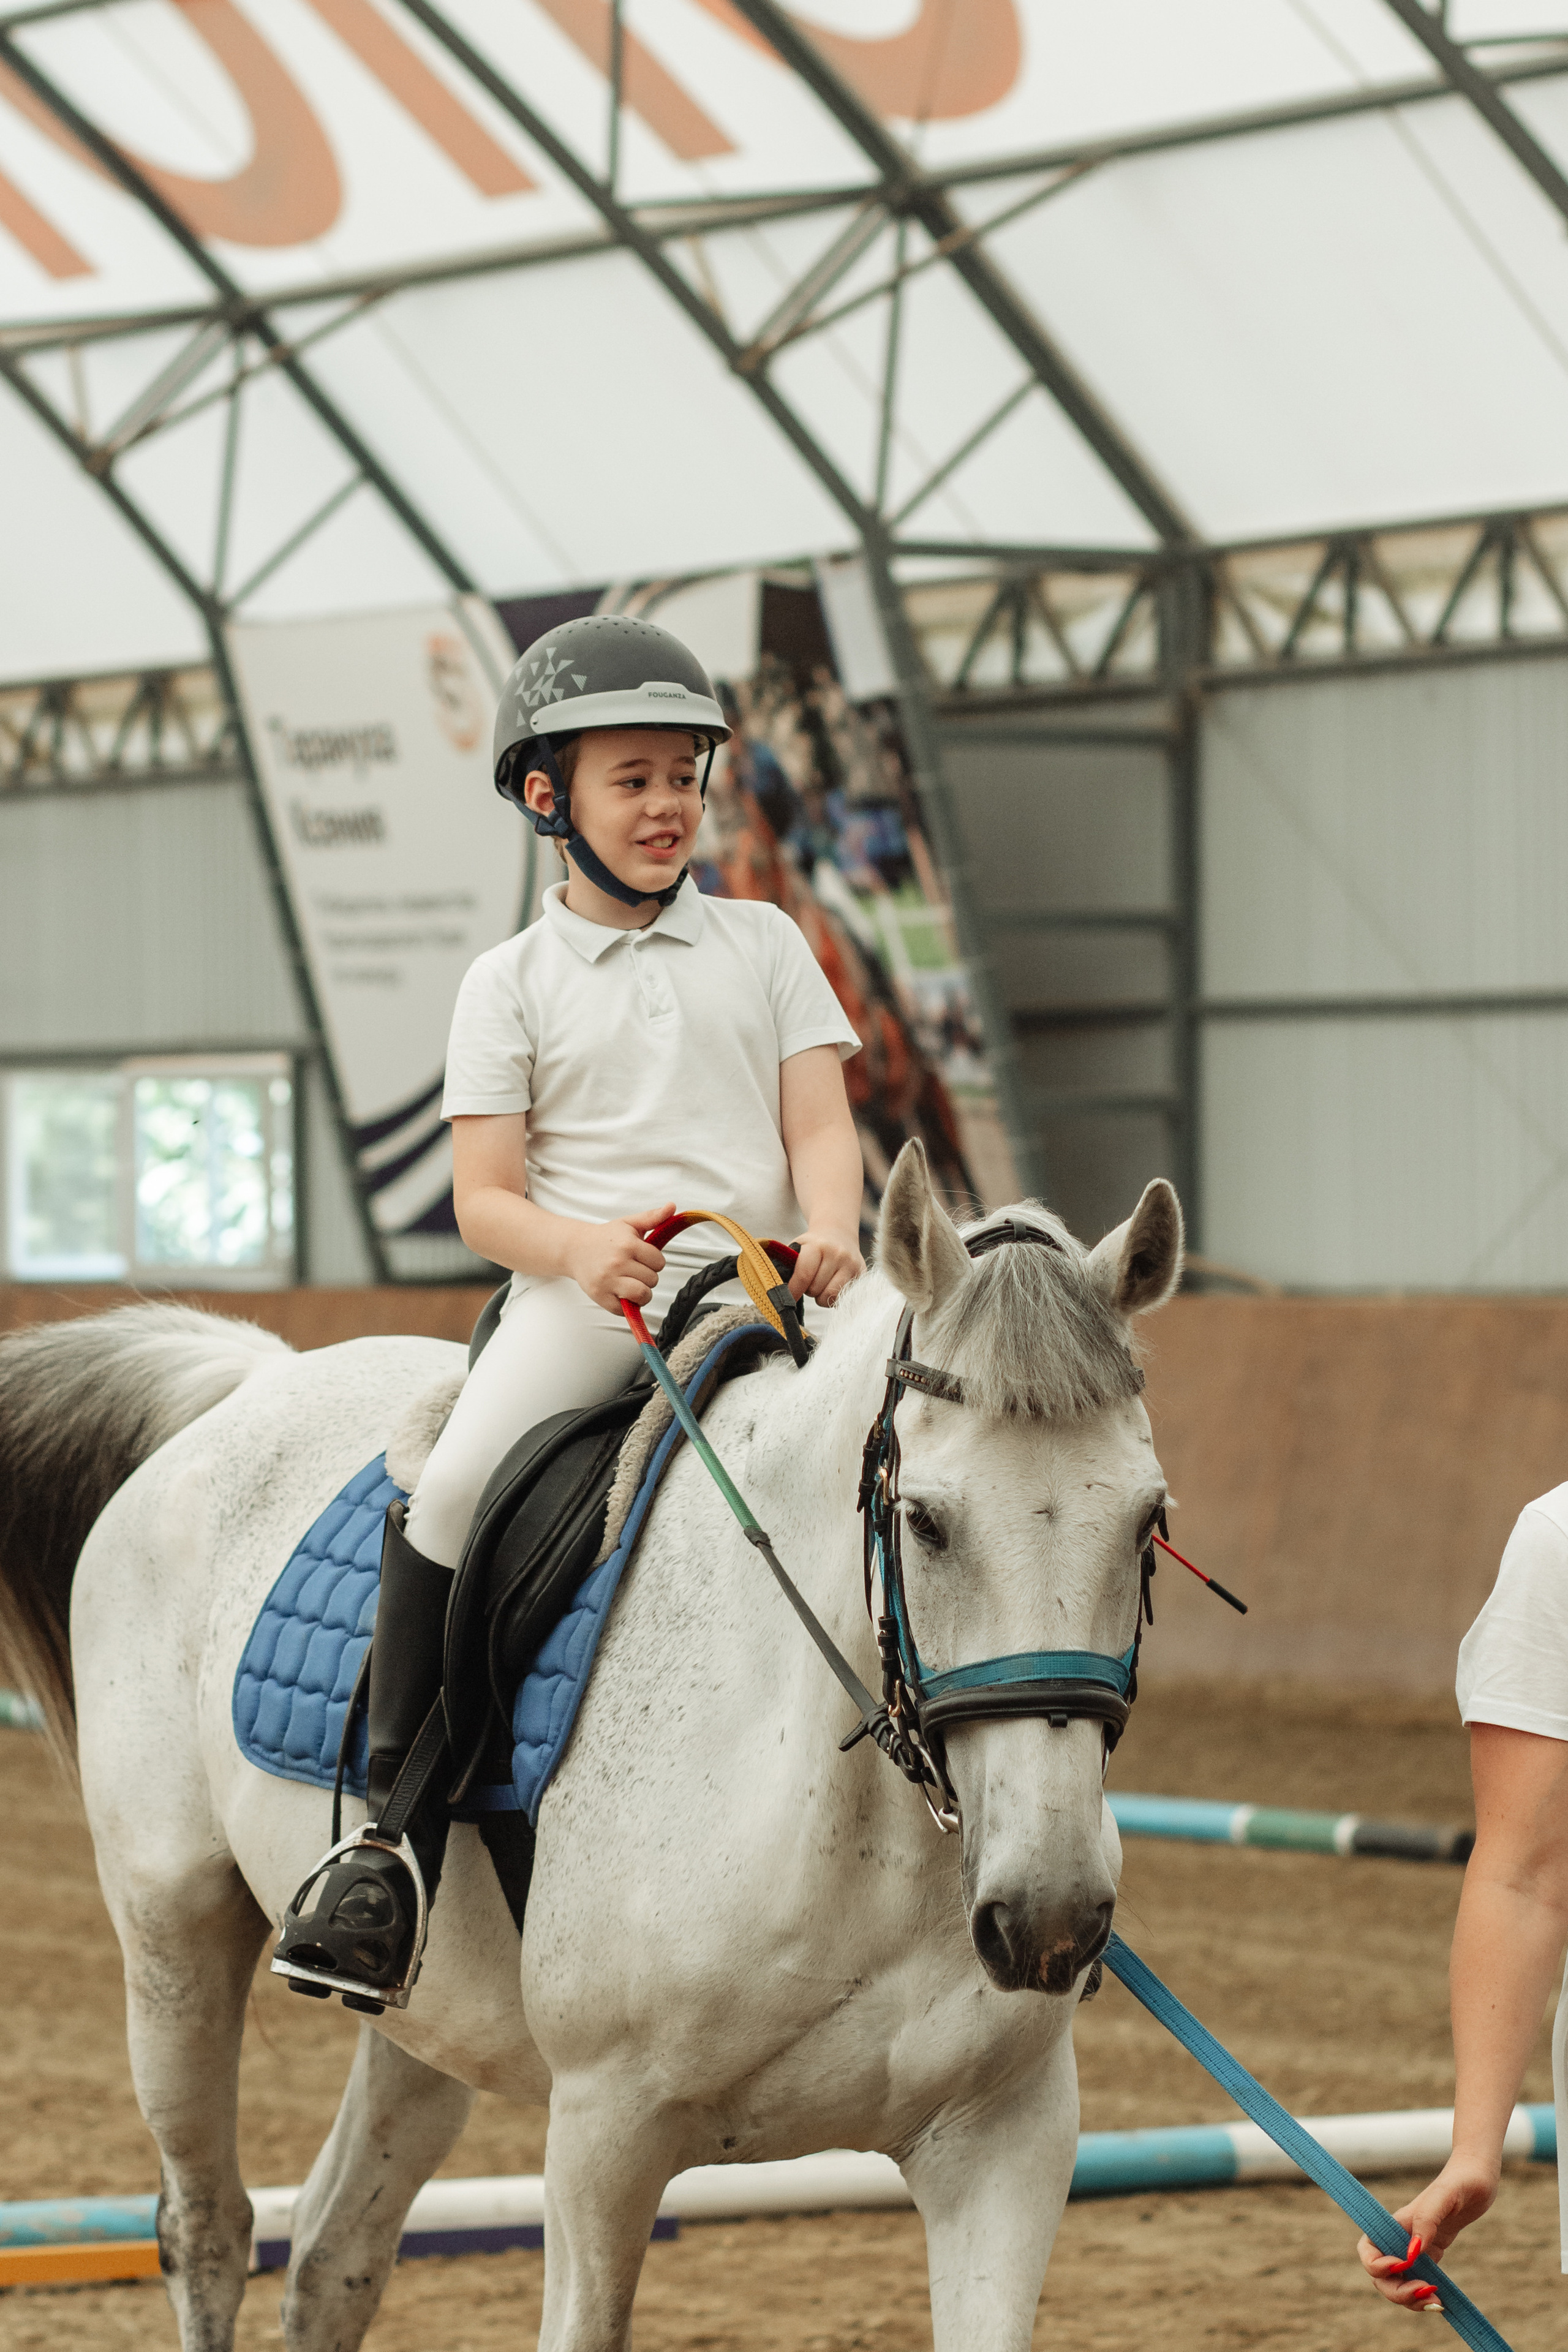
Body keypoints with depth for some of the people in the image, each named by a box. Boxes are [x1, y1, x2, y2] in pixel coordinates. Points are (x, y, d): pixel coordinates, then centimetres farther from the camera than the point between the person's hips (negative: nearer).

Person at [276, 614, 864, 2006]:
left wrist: (829, 1231, -15)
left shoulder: (763, 945, 16)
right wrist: (583, 1245, -19)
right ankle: (395, 1833, -17)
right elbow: (485, 1200, 4)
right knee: (451, 1496, -25)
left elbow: (820, 1123, 8)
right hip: (579, 1289, -2)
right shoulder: (513, 984, 11)